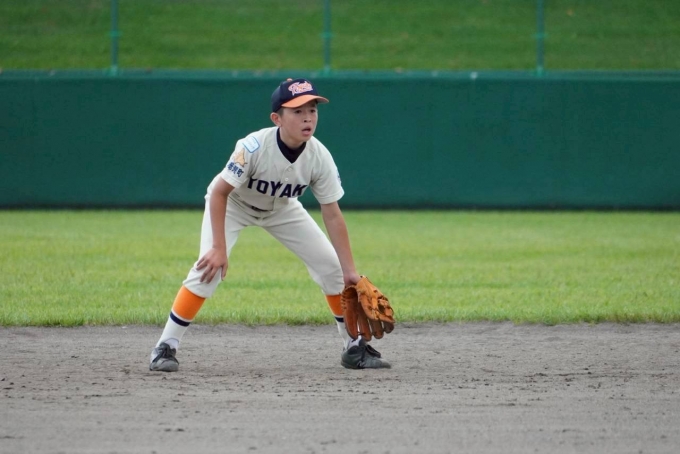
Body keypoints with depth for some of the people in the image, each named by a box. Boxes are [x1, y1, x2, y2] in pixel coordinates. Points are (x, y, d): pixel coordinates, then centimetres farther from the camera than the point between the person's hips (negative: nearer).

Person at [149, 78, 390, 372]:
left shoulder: (319, 157, -26)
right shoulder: (254, 147, -38)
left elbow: (332, 215, -19)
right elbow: (219, 193, -29)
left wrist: (350, 271, -21)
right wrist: (219, 247, -32)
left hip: (281, 209, 4)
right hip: (233, 204, -4)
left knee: (331, 265, -5)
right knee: (209, 269, -24)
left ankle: (354, 347, 11)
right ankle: (166, 347, -14)